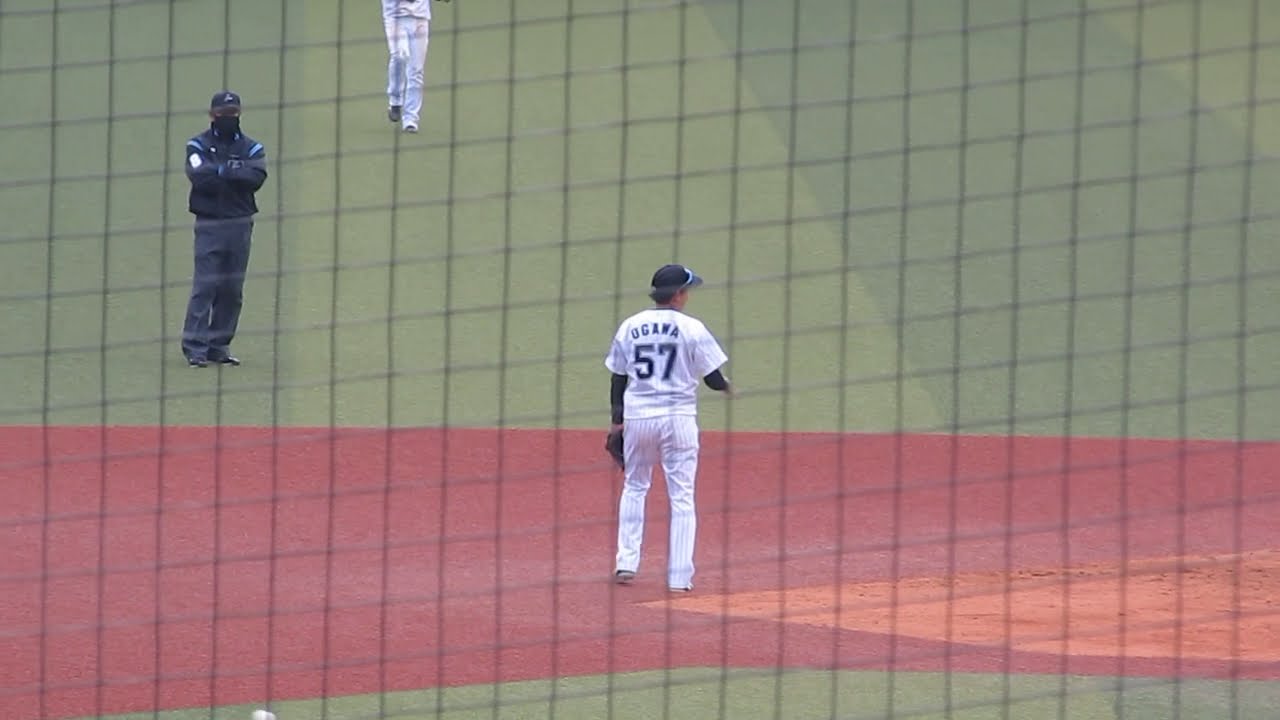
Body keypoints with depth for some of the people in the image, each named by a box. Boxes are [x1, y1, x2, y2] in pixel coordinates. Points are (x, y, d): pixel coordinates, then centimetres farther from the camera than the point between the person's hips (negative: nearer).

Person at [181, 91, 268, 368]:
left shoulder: (251, 148, 10)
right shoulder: (199, 145, 2)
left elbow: (257, 178, -9)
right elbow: (198, 176, -16)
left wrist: (219, 172, -13)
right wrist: (233, 173, -12)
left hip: (240, 224, 4)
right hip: (209, 223, -4)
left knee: (232, 290, 6)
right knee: (204, 285, -9)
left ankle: (220, 345, 13)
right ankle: (195, 347, -9)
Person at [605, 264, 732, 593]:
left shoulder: (630, 327, 4)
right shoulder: (691, 328, -6)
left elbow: (617, 378, 7)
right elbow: (712, 378, -4)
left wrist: (617, 423, 15)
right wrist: (727, 387, 19)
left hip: (637, 417, 3)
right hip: (677, 417, -3)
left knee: (634, 488, 20)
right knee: (682, 497, 3)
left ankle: (626, 563, 12)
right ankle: (679, 576, -1)